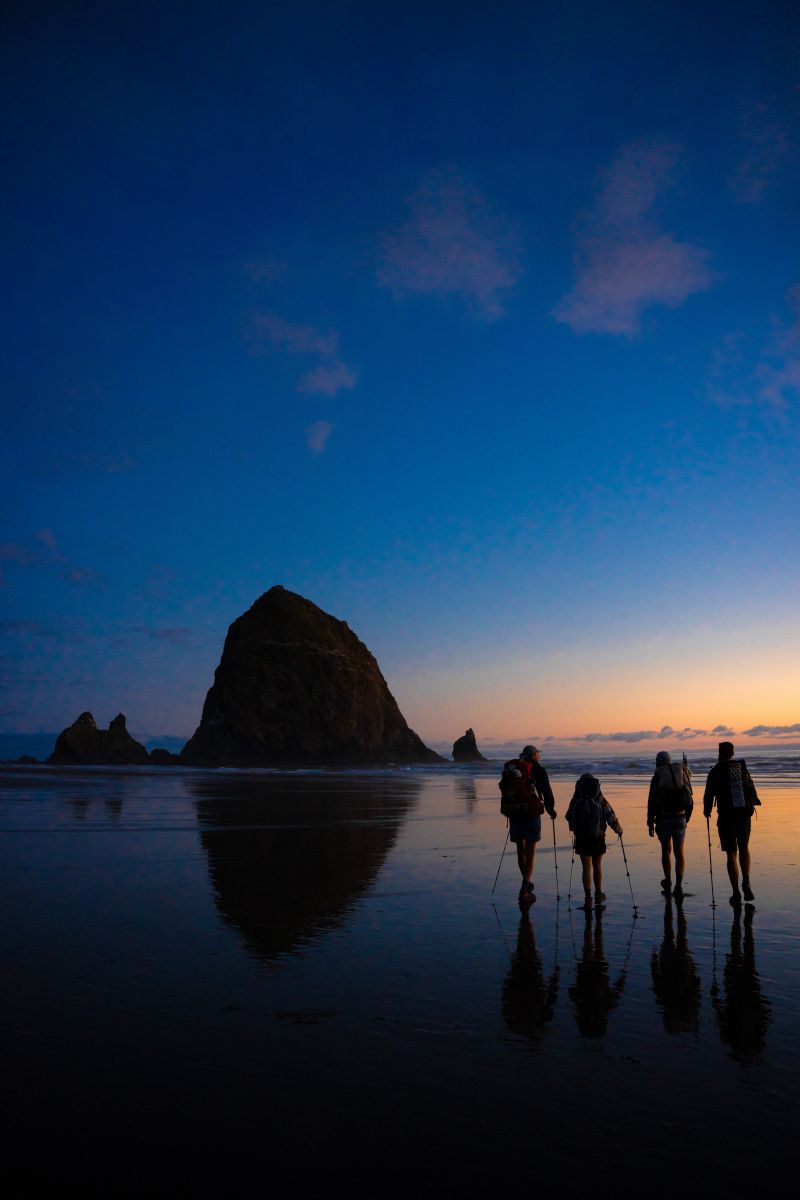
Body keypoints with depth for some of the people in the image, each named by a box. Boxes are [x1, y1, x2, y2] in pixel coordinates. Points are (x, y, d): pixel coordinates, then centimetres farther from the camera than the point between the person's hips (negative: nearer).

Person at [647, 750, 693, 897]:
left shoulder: (657, 777, -1)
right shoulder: (682, 774, 8)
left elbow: (652, 802, -4)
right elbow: (689, 801, 12)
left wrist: (650, 823, 1)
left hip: (663, 819, -2)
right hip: (680, 818, 2)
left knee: (666, 850, 15)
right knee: (679, 852, 3)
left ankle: (668, 883, 24)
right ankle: (678, 885, -8)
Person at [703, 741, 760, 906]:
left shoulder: (715, 771, -5)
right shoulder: (743, 767, 4)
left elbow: (709, 794, -3)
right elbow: (751, 788, 15)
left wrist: (707, 811, 16)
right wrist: (753, 802, 36)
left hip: (726, 817, -2)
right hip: (744, 815, 2)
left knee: (731, 854, 4)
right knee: (744, 848, 21)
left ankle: (736, 893, 1)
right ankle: (746, 883, 4)